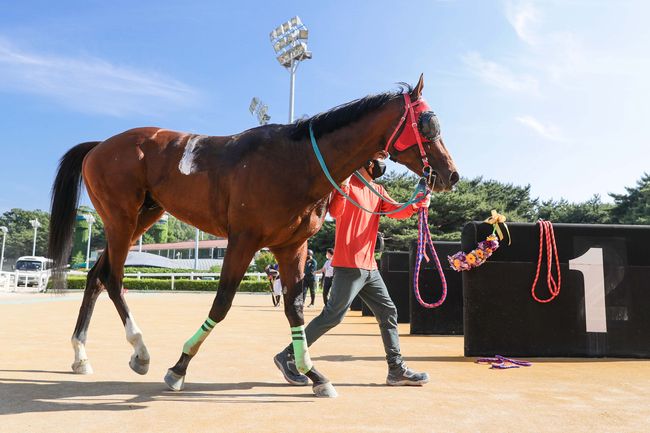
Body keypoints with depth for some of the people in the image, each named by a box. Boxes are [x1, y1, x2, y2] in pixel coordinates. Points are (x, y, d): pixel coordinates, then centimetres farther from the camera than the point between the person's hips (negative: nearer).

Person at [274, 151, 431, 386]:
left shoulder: (378, 191, 18)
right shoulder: (347, 184, -6)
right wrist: (343, 187, -37)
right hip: (349, 265, -9)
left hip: (369, 267, 9)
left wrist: (417, 205, -13)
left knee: (388, 312, 10)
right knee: (333, 315, -9)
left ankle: (396, 369, 18)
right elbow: (335, 211, -22)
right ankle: (288, 357, 3)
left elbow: (396, 211, 5)